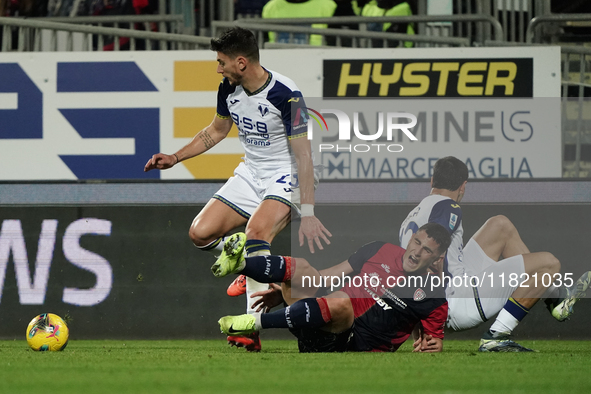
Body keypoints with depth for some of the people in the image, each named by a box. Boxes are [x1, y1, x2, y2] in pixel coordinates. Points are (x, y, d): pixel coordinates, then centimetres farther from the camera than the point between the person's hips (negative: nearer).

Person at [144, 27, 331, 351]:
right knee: (200, 233, -10)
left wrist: (307, 213, -26)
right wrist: (174, 158, 12)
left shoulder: (285, 94, -22)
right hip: (250, 173, 7)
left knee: (256, 231, -34)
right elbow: (216, 131, 20)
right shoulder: (229, 89, -1)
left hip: (286, 176, -7)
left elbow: (303, 155, -22)